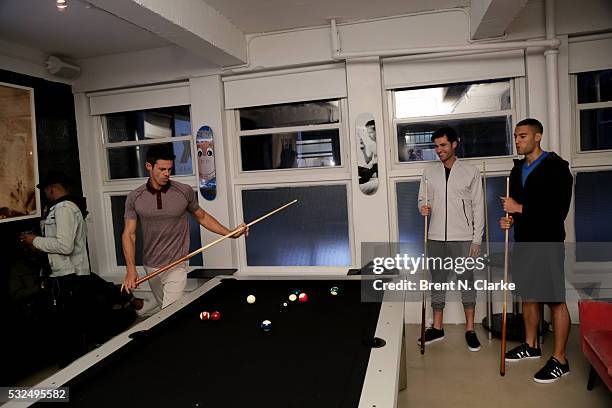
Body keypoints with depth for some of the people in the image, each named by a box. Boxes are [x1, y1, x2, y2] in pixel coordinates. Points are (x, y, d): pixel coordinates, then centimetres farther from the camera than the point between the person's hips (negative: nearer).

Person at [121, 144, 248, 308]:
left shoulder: (185, 191, -8)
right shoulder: (134, 198, -5)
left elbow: (202, 217, 6)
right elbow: (129, 234, -5)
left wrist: (231, 233, -5)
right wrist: (131, 269, -16)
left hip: (176, 266, -2)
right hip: (151, 268, 3)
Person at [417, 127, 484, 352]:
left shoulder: (471, 172, 0)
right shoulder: (429, 173, 8)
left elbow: (478, 207, -1)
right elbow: (422, 199, 15)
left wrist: (477, 239, -6)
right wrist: (423, 207, -10)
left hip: (463, 238, -3)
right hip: (436, 238, 3)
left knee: (467, 281, 4)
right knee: (437, 282, 10)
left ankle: (470, 330, 18)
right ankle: (437, 328, 22)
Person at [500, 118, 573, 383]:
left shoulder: (555, 167, -10)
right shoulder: (518, 169, 13)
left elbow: (559, 209, -17)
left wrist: (521, 208, -16)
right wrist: (509, 219, 0)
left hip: (547, 242, -7)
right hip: (523, 241, 8)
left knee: (555, 300, 0)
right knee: (528, 295, 16)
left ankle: (559, 360, 10)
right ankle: (531, 346, 30)